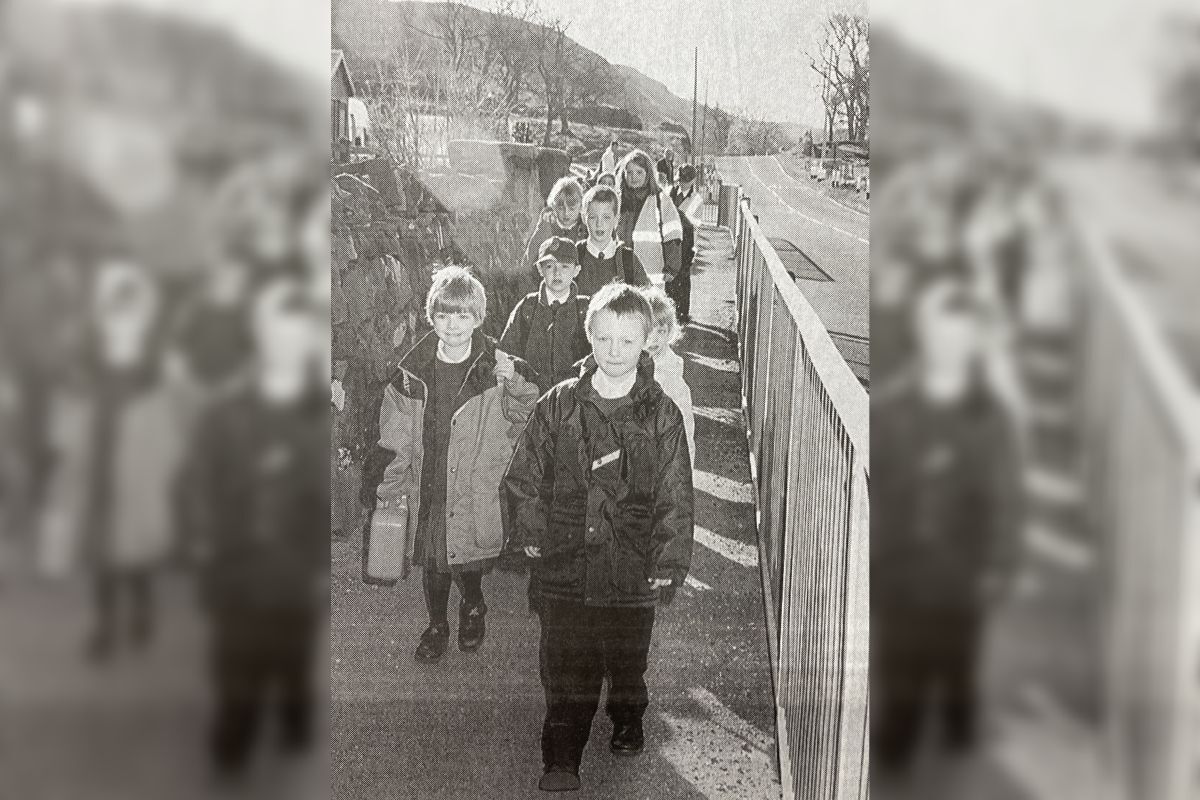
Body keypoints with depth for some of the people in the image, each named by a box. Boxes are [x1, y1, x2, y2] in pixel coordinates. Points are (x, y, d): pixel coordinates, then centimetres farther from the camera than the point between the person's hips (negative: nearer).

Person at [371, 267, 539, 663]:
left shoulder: (497, 369, -9)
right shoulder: (414, 371, -4)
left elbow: (526, 417, -4)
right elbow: (395, 437, 4)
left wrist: (517, 385, -22)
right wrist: (390, 489, 6)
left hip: (476, 489, -1)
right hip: (427, 488, 2)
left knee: (471, 560, 9)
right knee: (431, 560, 12)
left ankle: (472, 609, 41)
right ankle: (436, 626, 36)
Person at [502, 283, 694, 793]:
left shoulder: (662, 415, -6)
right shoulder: (558, 405, -3)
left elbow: (675, 497, -4)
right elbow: (522, 478, 5)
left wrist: (668, 563, -6)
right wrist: (530, 535, 1)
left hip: (632, 568, 0)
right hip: (564, 563, 0)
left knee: (628, 659, 19)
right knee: (565, 669, 2)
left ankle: (628, 721, 48)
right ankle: (560, 762, 13)